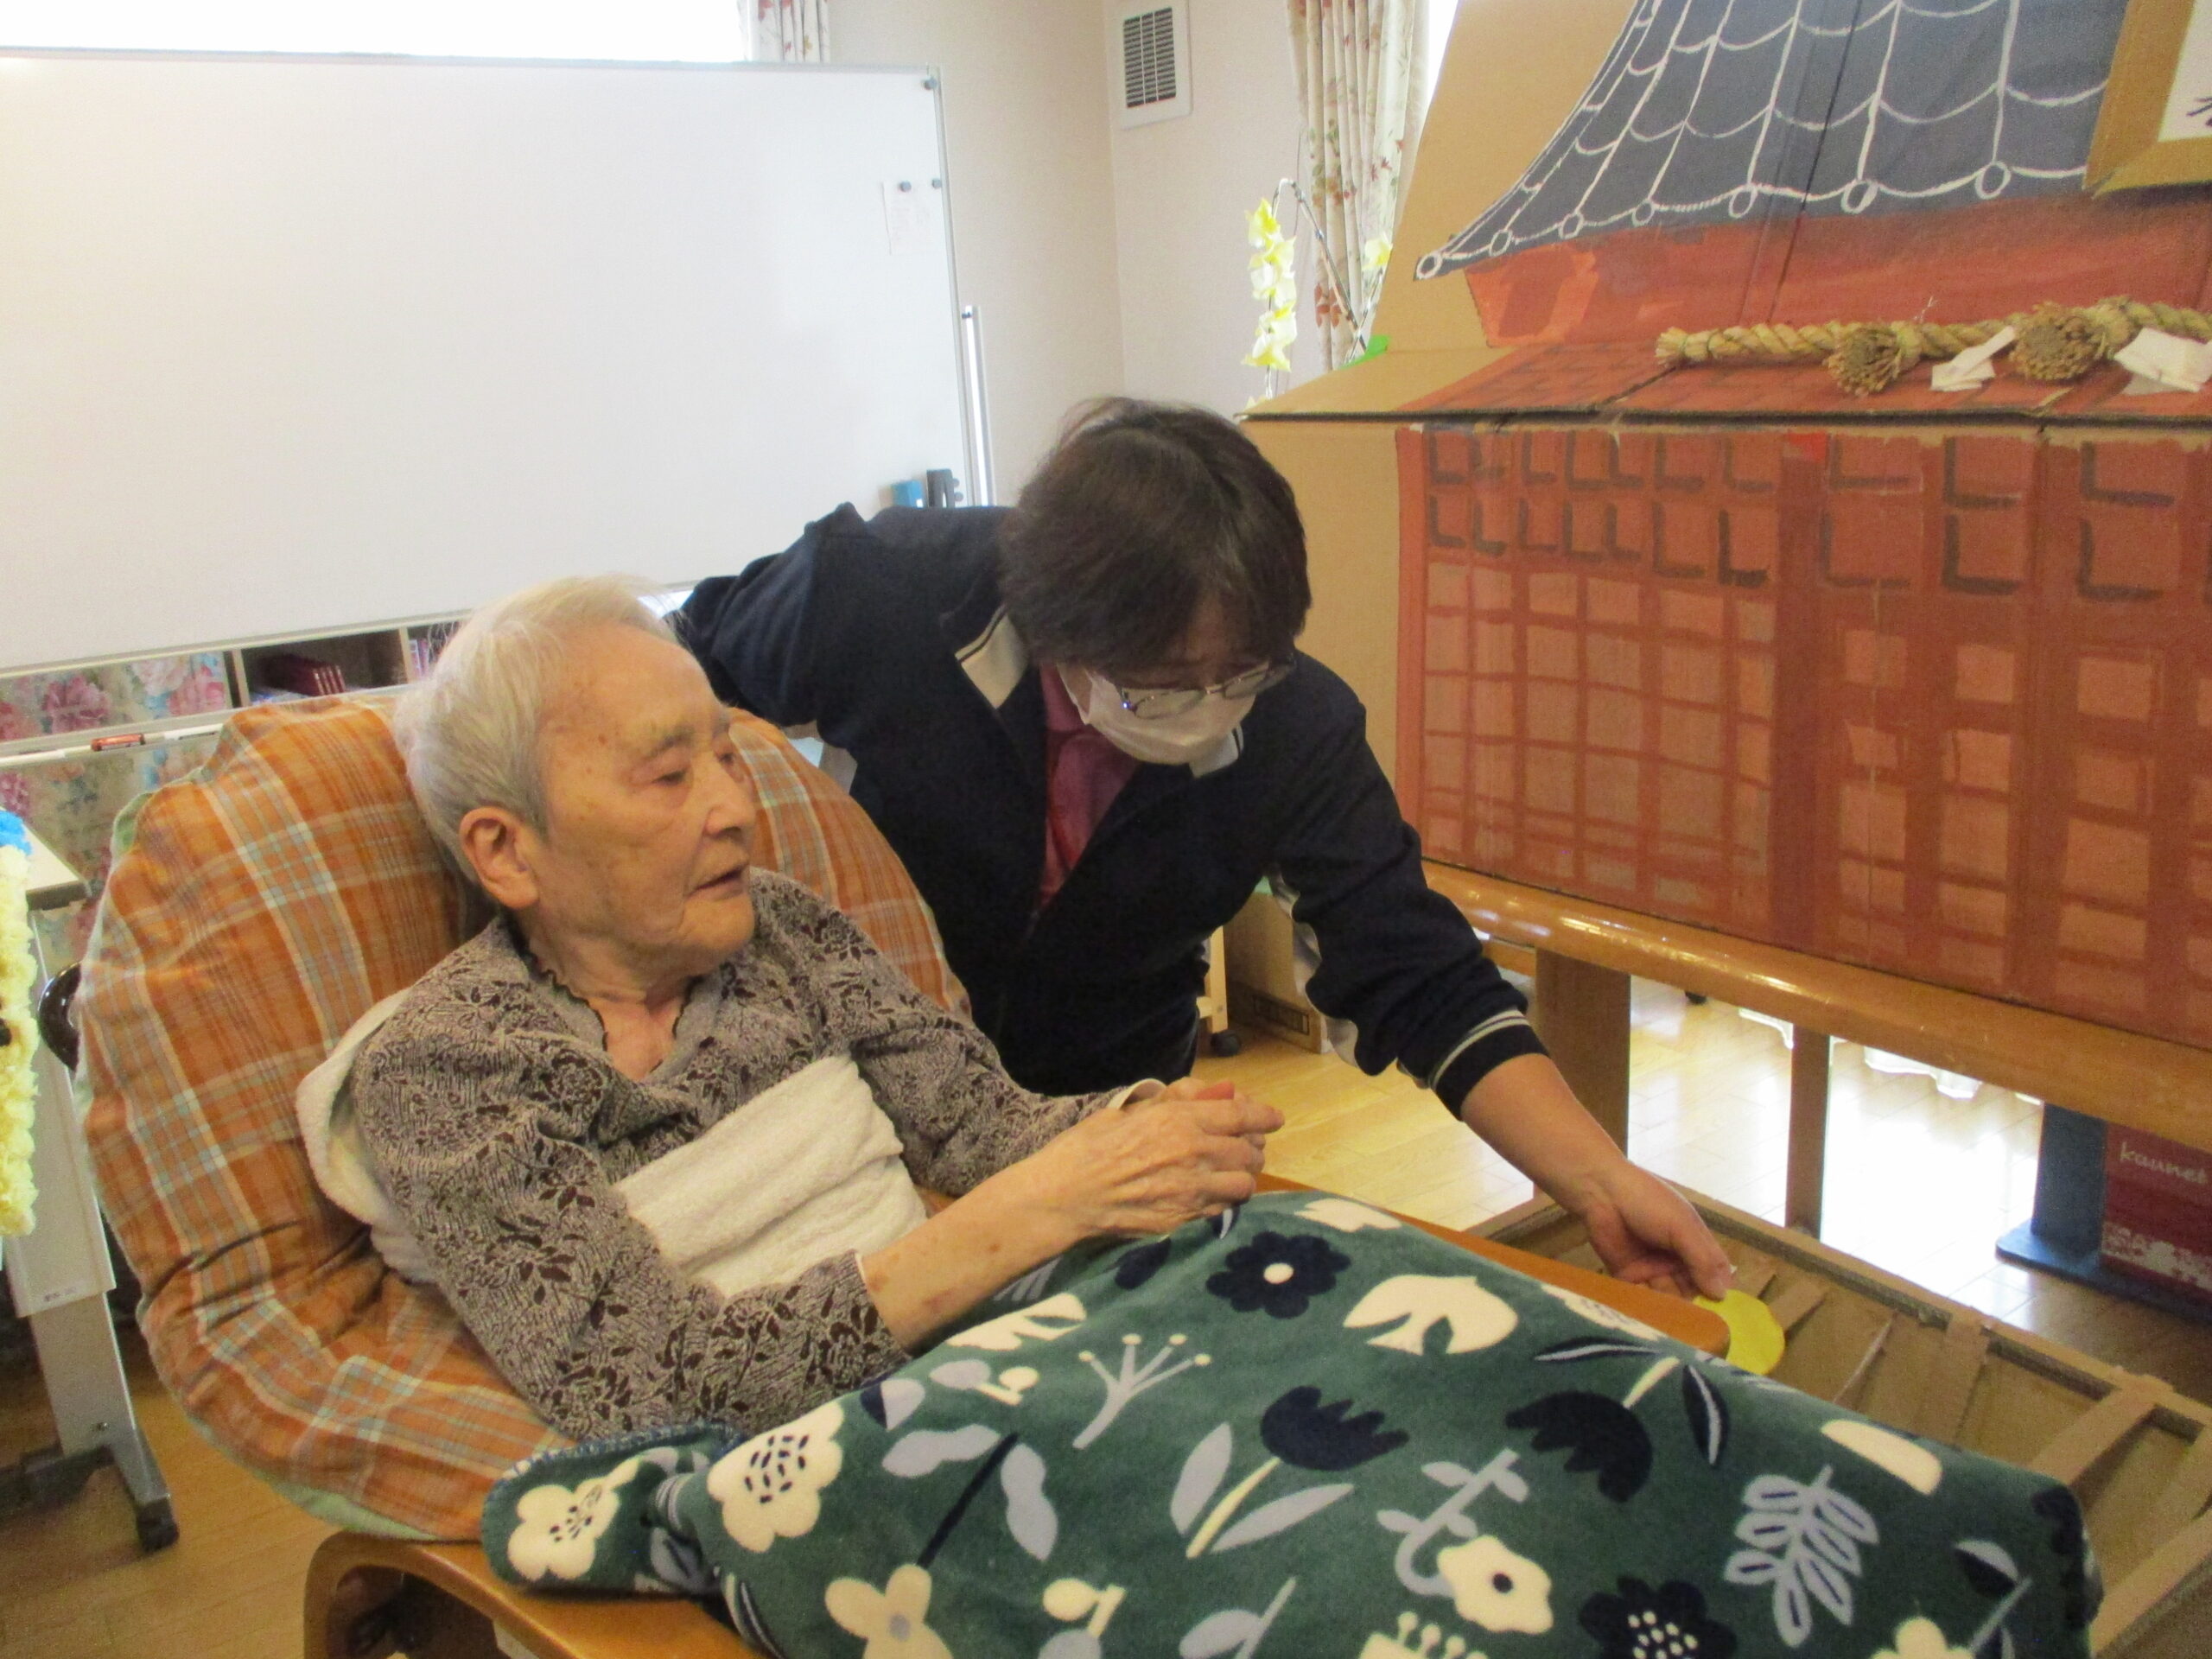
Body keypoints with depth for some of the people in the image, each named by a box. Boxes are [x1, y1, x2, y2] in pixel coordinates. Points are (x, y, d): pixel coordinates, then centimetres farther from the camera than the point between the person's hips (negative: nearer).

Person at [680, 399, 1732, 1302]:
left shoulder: (1297, 730, -21)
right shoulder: (882, 599, -25)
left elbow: (1420, 981, -18)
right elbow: (663, 694, -6)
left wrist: (1600, 1183, -30)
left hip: (1116, 1106, 2)